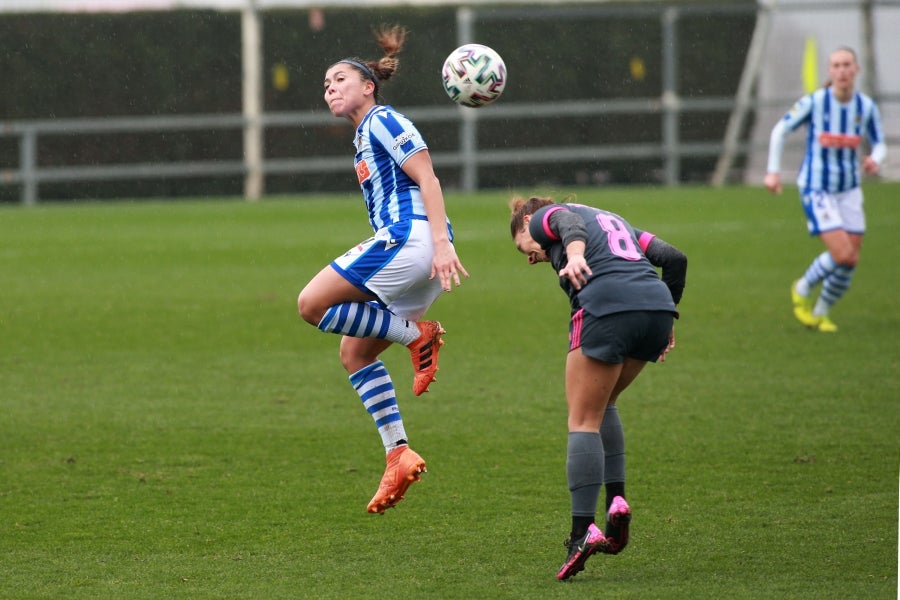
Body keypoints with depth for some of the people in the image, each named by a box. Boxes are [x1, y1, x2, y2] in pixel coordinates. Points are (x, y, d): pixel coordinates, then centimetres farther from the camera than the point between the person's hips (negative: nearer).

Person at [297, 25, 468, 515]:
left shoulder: (383, 121, -1)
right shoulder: (363, 138, 26)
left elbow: (427, 178, -11)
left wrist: (440, 243, -20)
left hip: (410, 237, -10)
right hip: (400, 243, 10)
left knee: (312, 304, -11)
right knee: (354, 353, 10)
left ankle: (416, 335, -10)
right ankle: (398, 455, 4)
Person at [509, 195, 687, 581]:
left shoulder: (545, 217, 17)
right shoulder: (615, 222, 34)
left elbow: (571, 224, -9)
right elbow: (673, 257, 24)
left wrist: (574, 254, -30)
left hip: (607, 306, -6)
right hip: (658, 305, 6)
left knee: (583, 420, 1)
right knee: (603, 405, 25)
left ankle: (582, 530, -10)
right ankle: (616, 500, 10)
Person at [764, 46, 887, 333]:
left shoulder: (867, 107, -5)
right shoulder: (815, 102, -15)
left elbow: (879, 144, 8)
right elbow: (780, 130, -3)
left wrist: (875, 159, -16)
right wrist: (773, 170, -7)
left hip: (849, 190, 5)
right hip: (816, 189, -5)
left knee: (851, 260, 2)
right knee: (842, 254, -17)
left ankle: (821, 312, 25)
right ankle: (802, 290, 12)